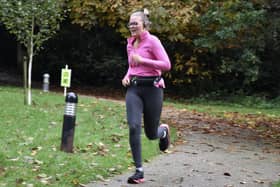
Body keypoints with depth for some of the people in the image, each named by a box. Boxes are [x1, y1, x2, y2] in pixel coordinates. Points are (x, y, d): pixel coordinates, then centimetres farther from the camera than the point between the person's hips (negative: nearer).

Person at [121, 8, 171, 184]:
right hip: (134, 89, 5)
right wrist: (127, 76, 7)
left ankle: (164, 130, 44)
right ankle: (139, 171, -10)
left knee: (151, 134, 5)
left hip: (152, 89, -5)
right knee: (133, 127, -16)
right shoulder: (130, 43, 12)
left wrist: (142, 60, -21)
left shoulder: (152, 41, -8)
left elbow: (166, 65, -15)